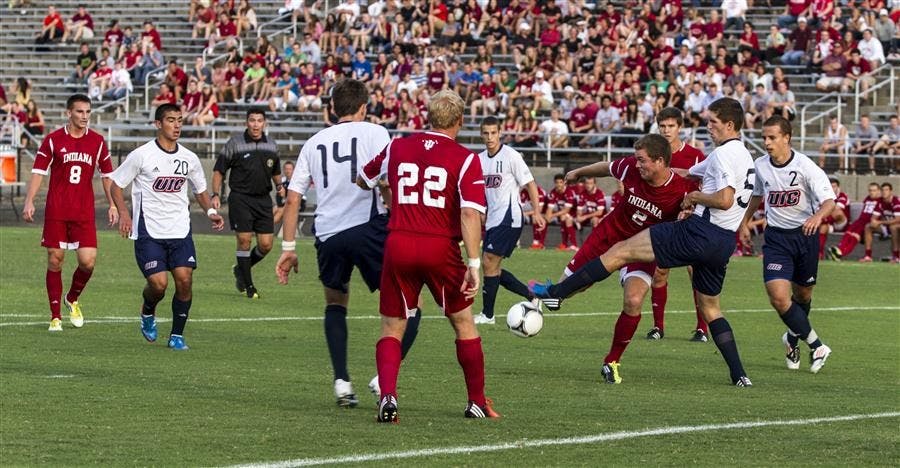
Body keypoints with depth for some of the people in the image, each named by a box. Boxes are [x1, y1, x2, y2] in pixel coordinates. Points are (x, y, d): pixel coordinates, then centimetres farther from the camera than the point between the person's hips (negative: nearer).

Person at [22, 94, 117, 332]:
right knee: (55, 260, -1)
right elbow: (38, 172, 1)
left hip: (84, 213, 1)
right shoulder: (53, 140, 0)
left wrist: (113, 205, 7)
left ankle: (72, 299, 21)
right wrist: (29, 201, -10)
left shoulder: (97, 142, 6)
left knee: (88, 261, -8)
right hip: (56, 211, -1)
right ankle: (55, 316, 9)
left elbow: (107, 175, 13)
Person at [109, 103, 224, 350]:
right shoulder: (142, 155, -5)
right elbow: (116, 184, 1)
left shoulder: (189, 158, 7)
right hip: (148, 232, -4)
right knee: (158, 283, -14)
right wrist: (124, 213, -14)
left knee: (184, 279, -8)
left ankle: (177, 335, 7)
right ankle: (147, 312, 22)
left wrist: (211, 211, 2)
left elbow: (200, 190, 22)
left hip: (180, 231, 4)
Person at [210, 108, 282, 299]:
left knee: (266, 245, -1)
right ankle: (248, 285, 3)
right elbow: (219, 170, 0)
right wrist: (215, 194, -9)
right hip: (240, 199, -4)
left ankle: (240, 269, 26)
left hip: (263, 199, 4)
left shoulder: (272, 145, 9)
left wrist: (279, 185, 7)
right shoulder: (235, 143, -4)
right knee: (244, 240, -10)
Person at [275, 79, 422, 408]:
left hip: (328, 235, 4)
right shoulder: (374, 133, 5)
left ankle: (342, 381, 15)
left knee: (335, 304, 27)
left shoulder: (314, 143, 17)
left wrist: (288, 248, 20)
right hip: (368, 228, -4)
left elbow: (292, 199, 15)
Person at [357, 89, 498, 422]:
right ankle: (477, 402, 22)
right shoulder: (465, 159, -3)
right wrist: (473, 264, -15)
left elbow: (363, 181, 24)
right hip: (440, 248, -2)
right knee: (464, 322, 17)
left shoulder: (397, 148, 7)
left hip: (398, 245, 2)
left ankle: (387, 396, -11)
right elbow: (471, 213, -14)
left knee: (391, 328, 11)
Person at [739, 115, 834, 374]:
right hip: (776, 237, 2)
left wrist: (818, 216, -39)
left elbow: (829, 199, -18)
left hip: (804, 234, -2)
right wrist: (745, 222, 28)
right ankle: (816, 345, -4)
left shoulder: (805, 166, -15)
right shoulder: (760, 166, -1)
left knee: (802, 294, 14)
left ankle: (794, 338, 43)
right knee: (778, 297, -16)